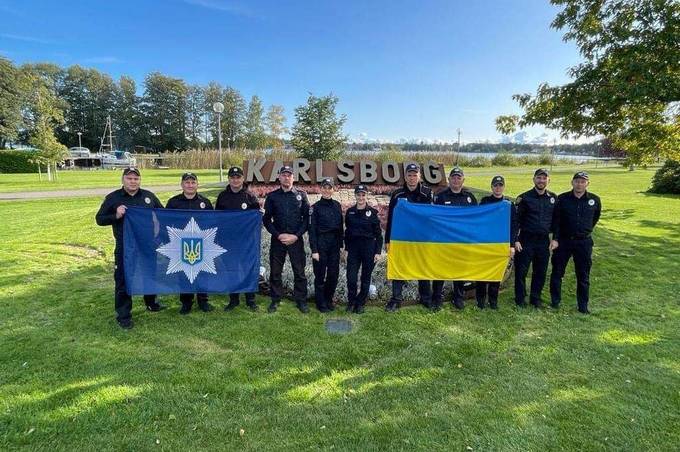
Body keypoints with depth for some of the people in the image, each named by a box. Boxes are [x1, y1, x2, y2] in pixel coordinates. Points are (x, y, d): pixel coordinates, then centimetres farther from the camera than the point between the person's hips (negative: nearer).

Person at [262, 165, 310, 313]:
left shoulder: (301, 195, 4)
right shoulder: (272, 196, 5)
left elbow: (307, 218, 1)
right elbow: (266, 219, 5)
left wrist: (296, 236, -9)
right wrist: (278, 235, -8)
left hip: (296, 239, -1)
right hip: (277, 239, 1)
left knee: (299, 272, 3)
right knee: (275, 272, 7)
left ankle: (301, 300, 16)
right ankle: (275, 300, 22)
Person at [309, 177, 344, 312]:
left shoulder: (337, 205, 10)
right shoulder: (316, 207, -3)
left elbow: (340, 227, 14)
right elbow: (312, 230, -6)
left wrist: (341, 245, 10)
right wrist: (314, 250, -12)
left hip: (334, 244, 4)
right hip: (321, 244, -4)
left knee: (333, 274, 7)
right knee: (320, 275, 3)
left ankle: (329, 300, 25)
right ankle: (321, 303, 16)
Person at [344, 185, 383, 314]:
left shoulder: (372, 212, -3)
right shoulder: (350, 212, 5)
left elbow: (378, 234, -1)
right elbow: (347, 231, 12)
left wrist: (378, 252, -5)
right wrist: (346, 248, 9)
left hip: (369, 248, -2)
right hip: (353, 247, 2)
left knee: (365, 278, 7)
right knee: (351, 278, -4)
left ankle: (360, 303, 22)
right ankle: (351, 302, 16)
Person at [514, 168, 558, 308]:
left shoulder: (553, 198, 6)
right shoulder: (524, 198, -5)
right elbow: (516, 220, -4)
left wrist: (555, 238, 6)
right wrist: (515, 240, -9)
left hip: (544, 241, 3)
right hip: (526, 240, -3)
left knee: (540, 271, 10)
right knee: (521, 270, 2)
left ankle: (536, 298, 25)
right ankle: (520, 298, 17)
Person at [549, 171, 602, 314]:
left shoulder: (594, 200, -2)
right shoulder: (562, 199, -5)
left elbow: (595, 217, 17)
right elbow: (556, 220, -2)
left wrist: (586, 230, 14)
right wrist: (555, 238, -7)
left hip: (584, 242, 1)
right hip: (563, 241, -1)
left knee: (583, 276, 8)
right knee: (557, 272, 7)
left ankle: (583, 305, 19)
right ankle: (555, 300, 22)